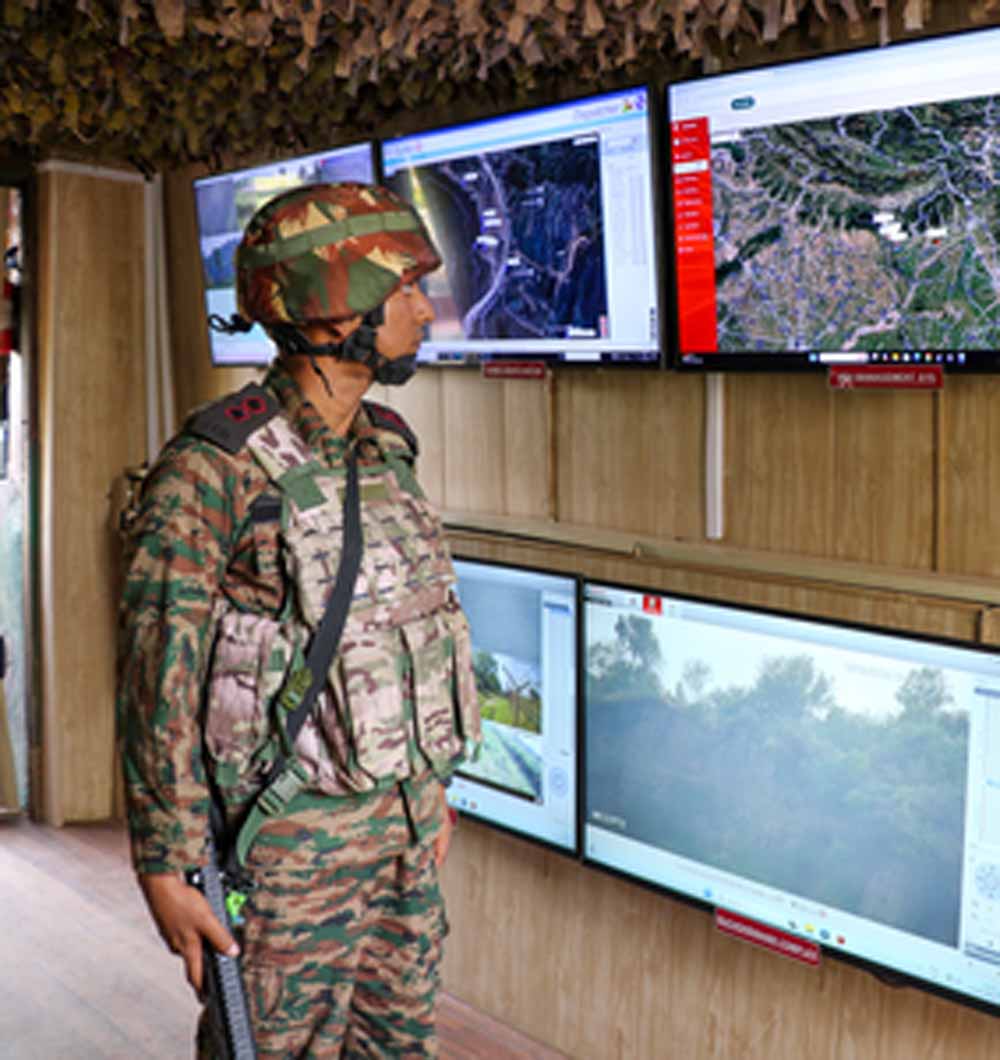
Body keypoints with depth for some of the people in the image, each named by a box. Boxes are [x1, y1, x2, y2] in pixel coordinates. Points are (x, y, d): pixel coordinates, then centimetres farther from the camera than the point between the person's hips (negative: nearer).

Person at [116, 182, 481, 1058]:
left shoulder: (385, 448, 5)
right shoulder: (214, 469, -18)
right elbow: (157, 680, -16)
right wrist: (164, 866, -14)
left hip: (401, 824, 7)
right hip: (291, 845, -7)